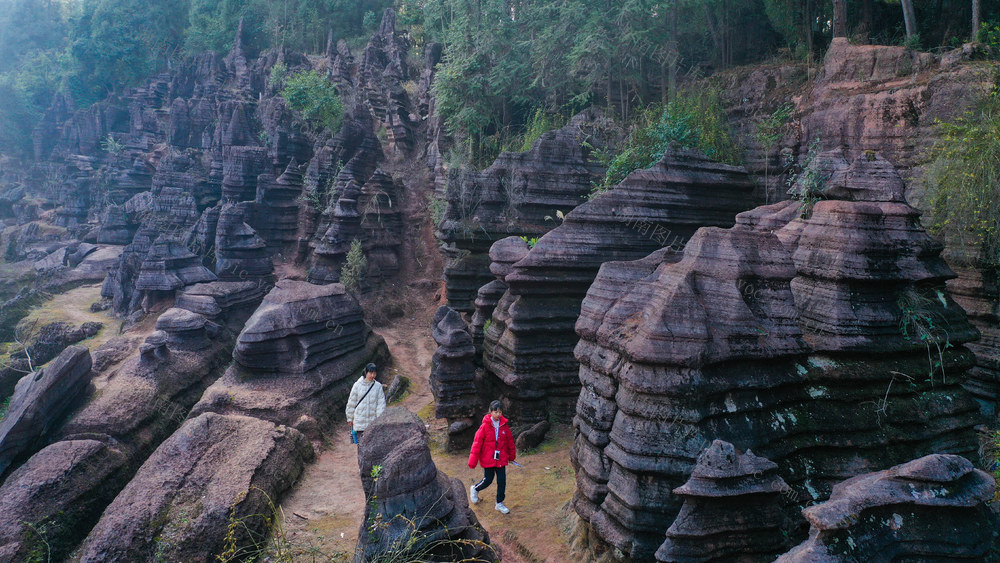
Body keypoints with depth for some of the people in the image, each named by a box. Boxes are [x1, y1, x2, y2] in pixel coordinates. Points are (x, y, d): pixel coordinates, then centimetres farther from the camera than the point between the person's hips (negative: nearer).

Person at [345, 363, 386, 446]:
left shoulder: (378, 386, 0)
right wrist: (350, 418, 10)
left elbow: (381, 403, 0)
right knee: (361, 443, -1)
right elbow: (351, 402, 6)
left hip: (373, 421, 1)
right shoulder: (357, 385, -1)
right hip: (360, 421, 0)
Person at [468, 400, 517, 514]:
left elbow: (510, 441, 10)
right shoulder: (485, 426, -15)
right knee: (488, 480, 7)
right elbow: (477, 443, -12)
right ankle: (475, 489, 38)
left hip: (501, 459, 4)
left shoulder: (504, 426, -3)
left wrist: (512, 456, 19)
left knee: (502, 481, 5)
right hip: (488, 459, -3)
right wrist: (472, 461, -12)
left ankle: (499, 503, 22)